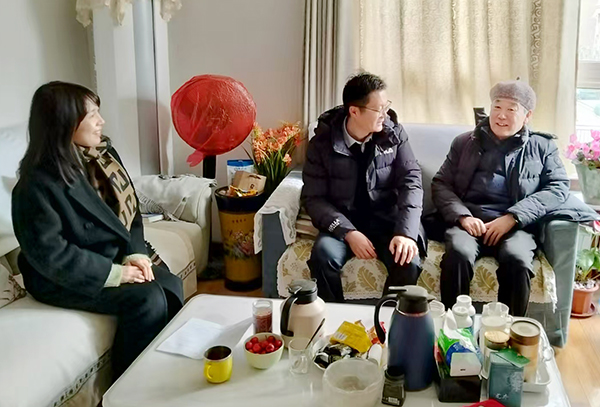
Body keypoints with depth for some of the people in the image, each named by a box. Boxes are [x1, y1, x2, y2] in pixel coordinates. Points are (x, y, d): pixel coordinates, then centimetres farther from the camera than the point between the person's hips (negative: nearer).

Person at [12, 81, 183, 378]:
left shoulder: (103, 155, 1)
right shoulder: (38, 184, -22)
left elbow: (128, 208, 6)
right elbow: (51, 255, -23)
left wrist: (135, 254, -10)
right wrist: (114, 273, -23)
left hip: (115, 258, 7)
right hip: (62, 278, -7)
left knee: (170, 286, -16)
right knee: (147, 299, -24)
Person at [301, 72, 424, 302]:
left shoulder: (394, 133, -3)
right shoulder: (322, 142, -8)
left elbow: (411, 181, -7)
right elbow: (314, 198, -8)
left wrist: (406, 232, -24)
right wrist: (348, 232, -23)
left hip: (386, 218, 1)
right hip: (343, 221, -1)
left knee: (408, 261, -27)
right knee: (323, 255, -31)